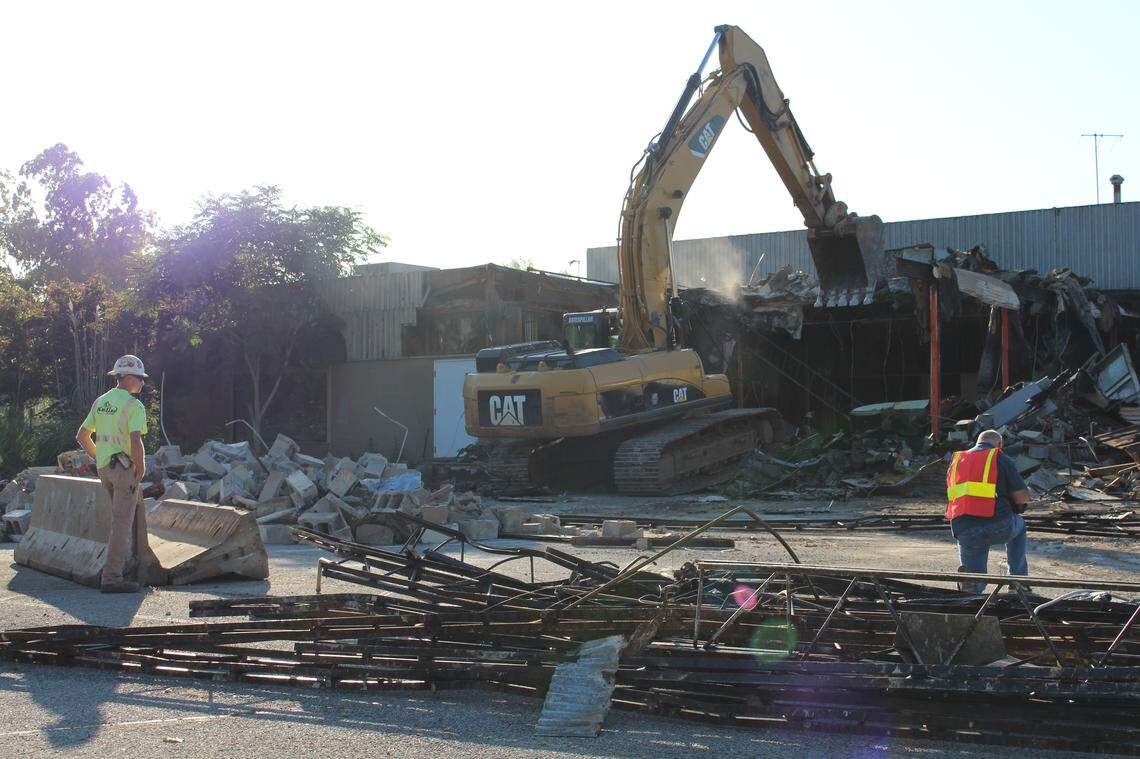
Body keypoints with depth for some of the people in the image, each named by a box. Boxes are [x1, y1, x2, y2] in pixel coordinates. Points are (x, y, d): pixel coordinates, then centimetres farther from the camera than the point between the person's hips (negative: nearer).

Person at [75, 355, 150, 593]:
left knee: (135, 512, 24)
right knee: (122, 522, -4)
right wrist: (141, 466, -10)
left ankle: (132, 561, 29)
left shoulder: (100, 402, 11)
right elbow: (135, 441, -25)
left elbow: (82, 436, 16)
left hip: (104, 467, 8)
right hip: (124, 468, -8)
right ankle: (111, 577, -5)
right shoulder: (133, 405, -14)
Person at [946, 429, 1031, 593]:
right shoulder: (1001, 459, 7)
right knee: (1019, 525, 35)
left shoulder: (956, 461, 21)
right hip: (998, 526, -3)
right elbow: (1023, 497, 2)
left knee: (975, 586, 17)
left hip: (963, 530, 3)